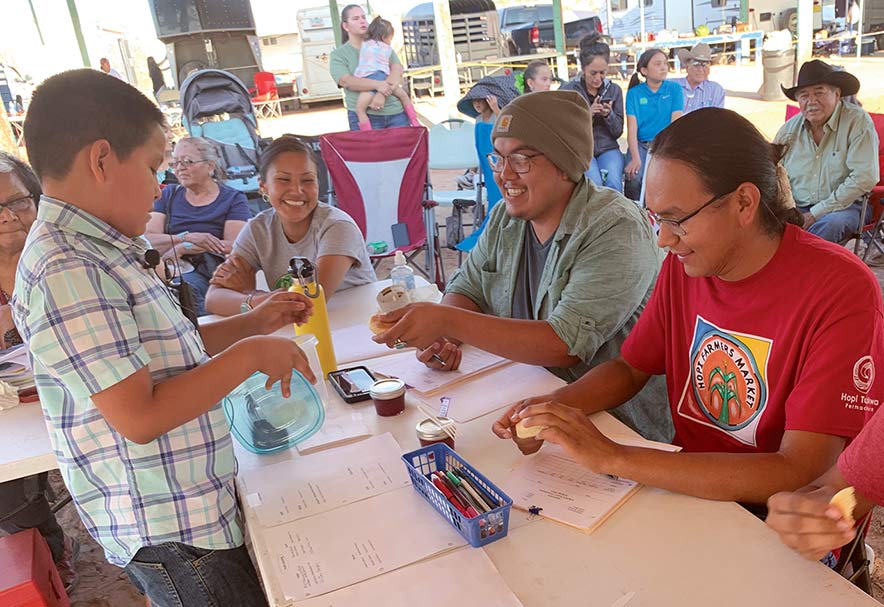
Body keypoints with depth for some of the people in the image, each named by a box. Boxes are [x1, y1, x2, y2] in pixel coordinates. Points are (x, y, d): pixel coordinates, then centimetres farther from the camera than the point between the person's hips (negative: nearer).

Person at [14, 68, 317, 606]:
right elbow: (139, 416, -27)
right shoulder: (67, 274, -25)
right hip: (168, 532, -9)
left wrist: (255, 323, 7)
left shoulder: (97, 251, 6)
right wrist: (249, 355, -21)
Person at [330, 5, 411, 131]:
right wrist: (377, 85, -27)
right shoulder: (338, 55, 6)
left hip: (396, 112, 3)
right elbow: (346, 81, -11)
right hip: (364, 116, -2)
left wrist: (382, 94, -20)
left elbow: (398, 70, -1)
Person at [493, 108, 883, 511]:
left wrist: (614, 458, -28)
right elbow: (630, 368, 8)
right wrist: (550, 407, -12)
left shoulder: (841, 291, -20)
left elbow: (800, 475, -25)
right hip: (688, 489, 5)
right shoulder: (683, 263, -2)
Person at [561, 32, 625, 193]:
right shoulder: (568, 90, 0)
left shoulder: (614, 90, 8)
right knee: (594, 183, -30)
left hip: (608, 148, 2)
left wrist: (609, 115, -12)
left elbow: (618, 132, 8)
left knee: (613, 182, -27)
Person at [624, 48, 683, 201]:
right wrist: (636, 158, -19)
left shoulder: (674, 89, 6)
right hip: (641, 144, 0)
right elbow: (632, 129, -4)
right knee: (634, 178, -28)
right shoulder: (634, 93, 5)